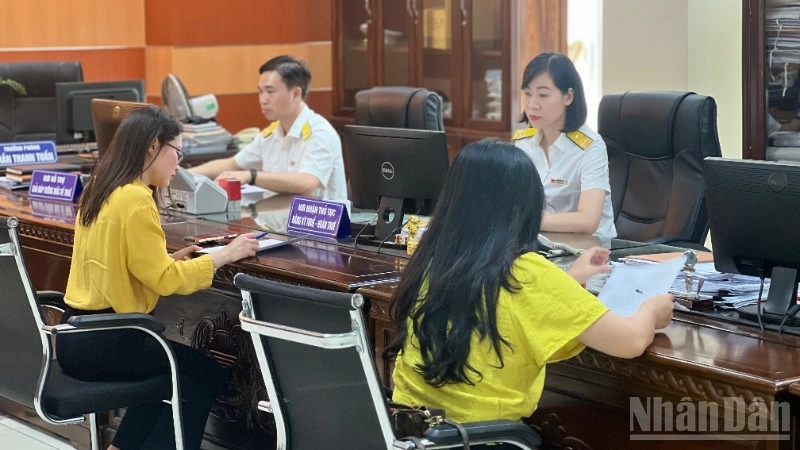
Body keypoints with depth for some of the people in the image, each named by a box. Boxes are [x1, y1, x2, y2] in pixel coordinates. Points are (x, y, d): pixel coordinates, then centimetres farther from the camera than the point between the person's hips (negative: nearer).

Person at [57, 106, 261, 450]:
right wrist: (225, 255, -10)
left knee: (177, 364, 27)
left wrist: (170, 259, 8)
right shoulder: (135, 199, -19)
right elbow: (164, 281, -18)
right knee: (206, 374, 7)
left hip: (81, 336, 10)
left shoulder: (102, 191, 10)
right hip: (100, 343, -10)